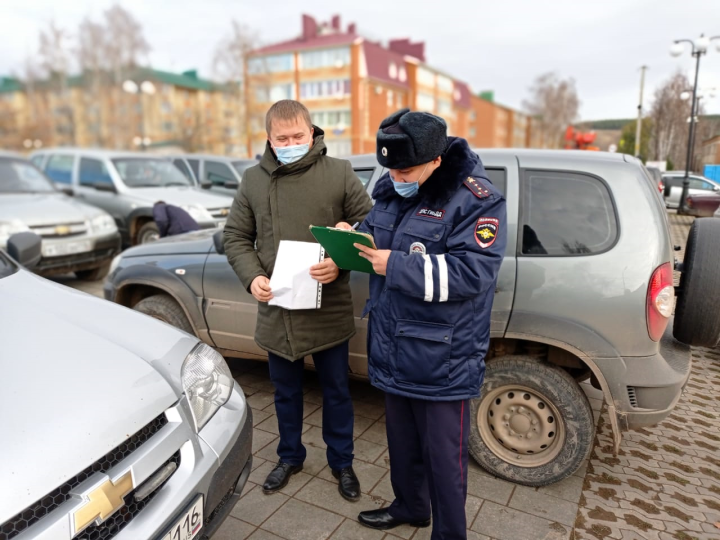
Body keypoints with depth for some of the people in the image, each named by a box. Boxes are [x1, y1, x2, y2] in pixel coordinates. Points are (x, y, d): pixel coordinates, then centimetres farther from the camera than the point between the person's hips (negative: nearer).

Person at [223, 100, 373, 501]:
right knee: (286, 391, 20)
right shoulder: (254, 180, 3)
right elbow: (236, 237, 7)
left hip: (329, 309, -2)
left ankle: (342, 462, 36)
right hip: (276, 310, 3)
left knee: (337, 391, 14)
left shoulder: (339, 173, -5)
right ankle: (290, 457, 43)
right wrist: (252, 277, -10)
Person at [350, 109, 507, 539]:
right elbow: (377, 234, 19)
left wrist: (396, 266, -27)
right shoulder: (391, 190, 6)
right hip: (394, 352, 8)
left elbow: (471, 273, -26)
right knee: (403, 441, 25)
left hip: (442, 360, -7)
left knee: (444, 457, 9)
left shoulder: (475, 200, -17)